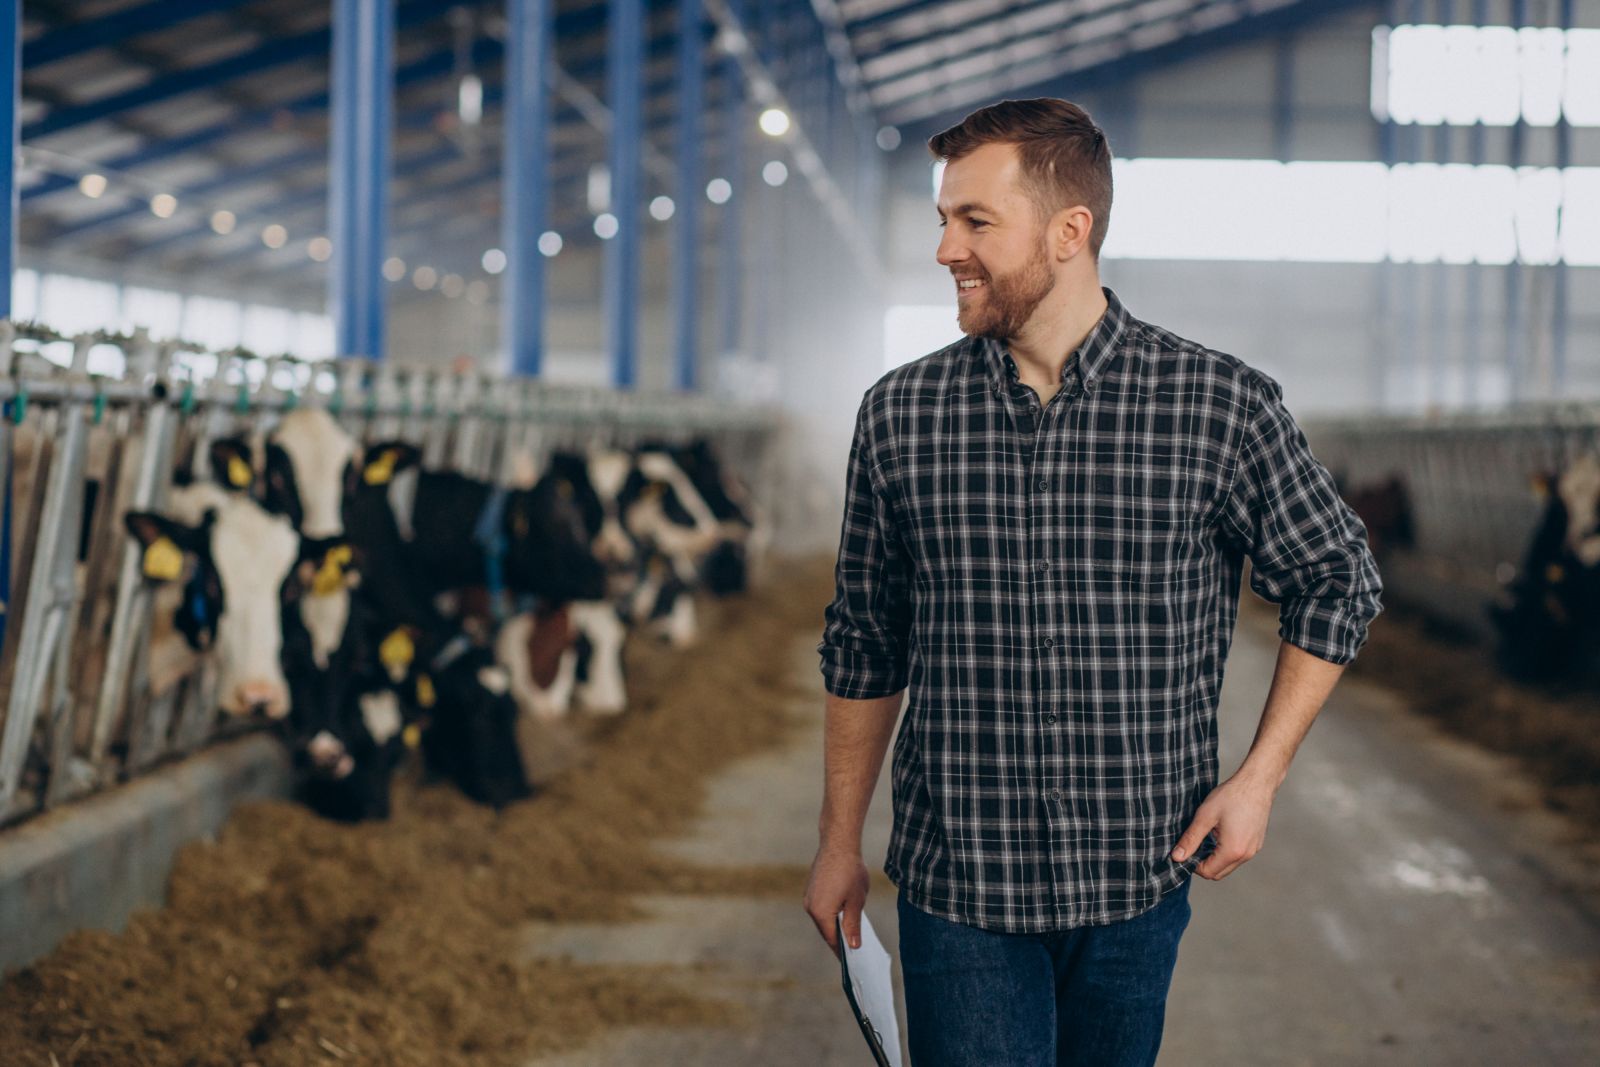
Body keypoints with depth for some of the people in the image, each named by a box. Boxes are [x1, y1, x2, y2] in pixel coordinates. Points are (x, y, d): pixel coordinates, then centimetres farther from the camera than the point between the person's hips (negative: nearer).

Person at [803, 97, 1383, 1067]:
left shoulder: (1223, 405, -7)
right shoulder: (900, 415, 0)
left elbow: (1337, 585, 6)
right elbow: (864, 646, 10)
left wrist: (1260, 777, -1)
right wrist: (841, 841, 14)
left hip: (1138, 882, 0)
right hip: (957, 885, 0)